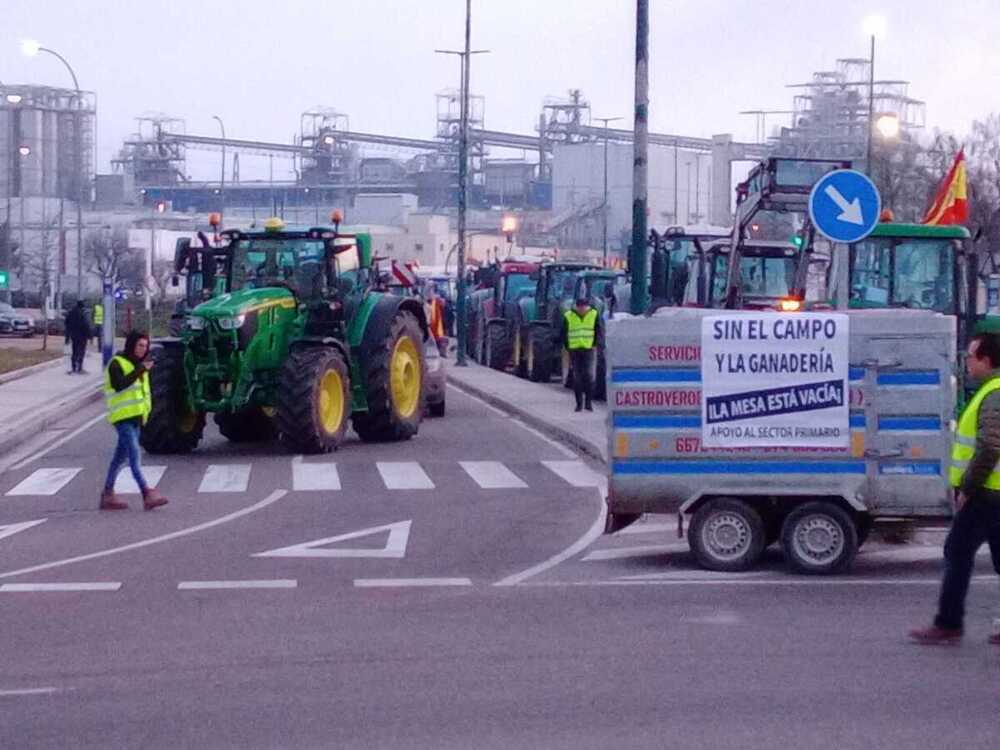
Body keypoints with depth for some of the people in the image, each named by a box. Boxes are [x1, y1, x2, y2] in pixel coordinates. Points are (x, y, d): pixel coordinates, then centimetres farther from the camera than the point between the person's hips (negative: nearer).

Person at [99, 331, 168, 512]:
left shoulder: (138, 364, 19)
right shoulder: (116, 364, -8)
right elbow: (119, 385, -24)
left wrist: (147, 407, 15)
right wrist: (139, 370, -29)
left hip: (136, 416, 9)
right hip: (122, 416, -9)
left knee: (121, 455, 12)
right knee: (134, 454, -16)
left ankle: (108, 495, 19)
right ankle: (147, 493, -25)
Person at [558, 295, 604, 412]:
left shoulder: (594, 315, 1)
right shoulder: (568, 316, 0)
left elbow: (600, 331, 7)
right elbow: (563, 334, 7)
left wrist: (595, 343, -5)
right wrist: (567, 346, 0)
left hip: (588, 349, -1)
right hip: (574, 350, 1)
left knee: (589, 376, -9)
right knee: (577, 377, 2)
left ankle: (588, 402, -3)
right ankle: (579, 403, 8)